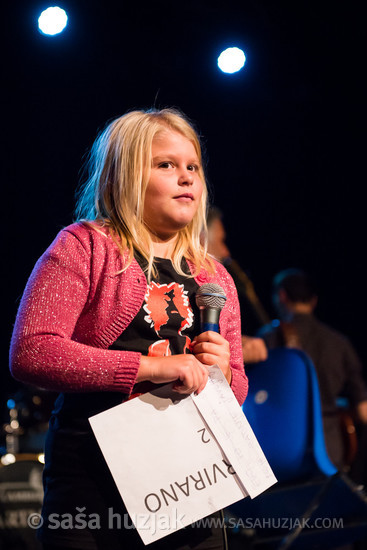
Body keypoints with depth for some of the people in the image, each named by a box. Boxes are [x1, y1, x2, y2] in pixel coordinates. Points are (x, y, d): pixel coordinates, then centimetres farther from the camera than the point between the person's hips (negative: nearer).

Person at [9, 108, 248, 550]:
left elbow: (236, 392, 22)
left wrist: (222, 373, -3)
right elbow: (30, 353, -15)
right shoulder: (84, 247, -1)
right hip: (94, 477, -5)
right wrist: (152, 367, -20)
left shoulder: (215, 279, 16)